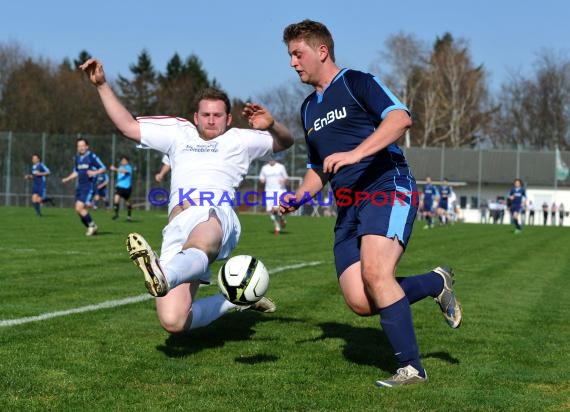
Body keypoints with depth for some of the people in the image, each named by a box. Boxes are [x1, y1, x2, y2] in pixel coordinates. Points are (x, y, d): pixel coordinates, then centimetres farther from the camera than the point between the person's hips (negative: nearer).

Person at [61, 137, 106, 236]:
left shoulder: (92, 156, -7)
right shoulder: (77, 158, 14)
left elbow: (103, 168, -5)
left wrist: (95, 173, -23)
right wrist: (67, 179, 11)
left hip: (89, 186, -7)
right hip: (80, 186, 7)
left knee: (80, 208, -17)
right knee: (78, 210, 3)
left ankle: (92, 225, 2)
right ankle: (91, 228, 18)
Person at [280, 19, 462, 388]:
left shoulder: (357, 82, 0)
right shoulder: (308, 108, 23)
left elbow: (400, 118, -17)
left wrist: (355, 154, -28)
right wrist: (299, 196, 13)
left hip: (388, 188, -7)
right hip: (348, 207, 8)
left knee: (374, 273, -29)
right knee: (360, 303, -8)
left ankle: (412, 368, -19)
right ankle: (436, 282, 16)